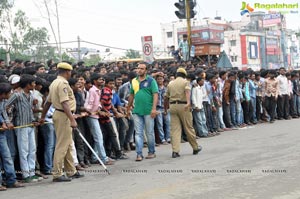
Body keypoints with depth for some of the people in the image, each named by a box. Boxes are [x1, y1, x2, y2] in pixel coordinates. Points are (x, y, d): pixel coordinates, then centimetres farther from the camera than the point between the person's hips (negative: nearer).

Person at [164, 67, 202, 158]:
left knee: (175, 129, 1)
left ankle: (175, 151, -8)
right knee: (189, 128, 6)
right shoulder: (186, 82, 3)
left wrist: (165, 108, 32)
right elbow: (187, 91, -17)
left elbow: (166, 98, 18)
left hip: (173, 106, 4)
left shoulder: (170, 84, 16)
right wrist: (188, 102, -33)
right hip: (183, 106, -3)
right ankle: (195, 148, 19)